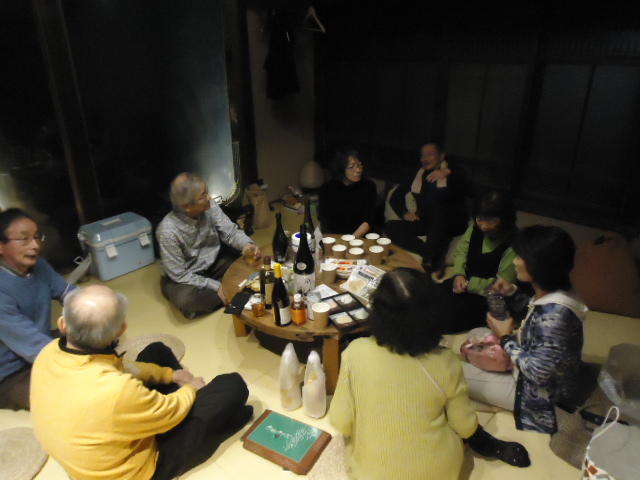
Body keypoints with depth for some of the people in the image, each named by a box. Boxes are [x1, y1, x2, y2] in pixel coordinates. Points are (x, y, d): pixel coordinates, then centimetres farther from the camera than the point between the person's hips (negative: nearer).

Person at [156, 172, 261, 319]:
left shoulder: (210, 207, -19)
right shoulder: (168, 231, -30)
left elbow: (230, 232, -9)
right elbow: (179, 274, -23)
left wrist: (246, 244, -31)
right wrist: (215, 287, -26)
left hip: (214, 261, 4)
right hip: (186, 275, -4)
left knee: (250, 263, -13)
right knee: (185, 300, -33)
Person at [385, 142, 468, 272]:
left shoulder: (452, 175, 5)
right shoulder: (417, 175, 16)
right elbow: (395, 197, 16)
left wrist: (448, 174, -35)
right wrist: (404, 213, -1)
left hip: (451, 223, -4)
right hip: (426, 223, 4)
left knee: (438, 207, -37)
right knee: (391, 227, -19)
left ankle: (430, 257, -31)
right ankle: (433, 254, -30)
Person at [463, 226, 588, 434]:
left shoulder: (555, 313, -37)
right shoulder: (548, 296, -9)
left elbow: (538, 372, -32)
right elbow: (532, 318, 13)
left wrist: (506, 338, -19)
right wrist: (512, 293, -4)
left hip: (539, 394, -9)